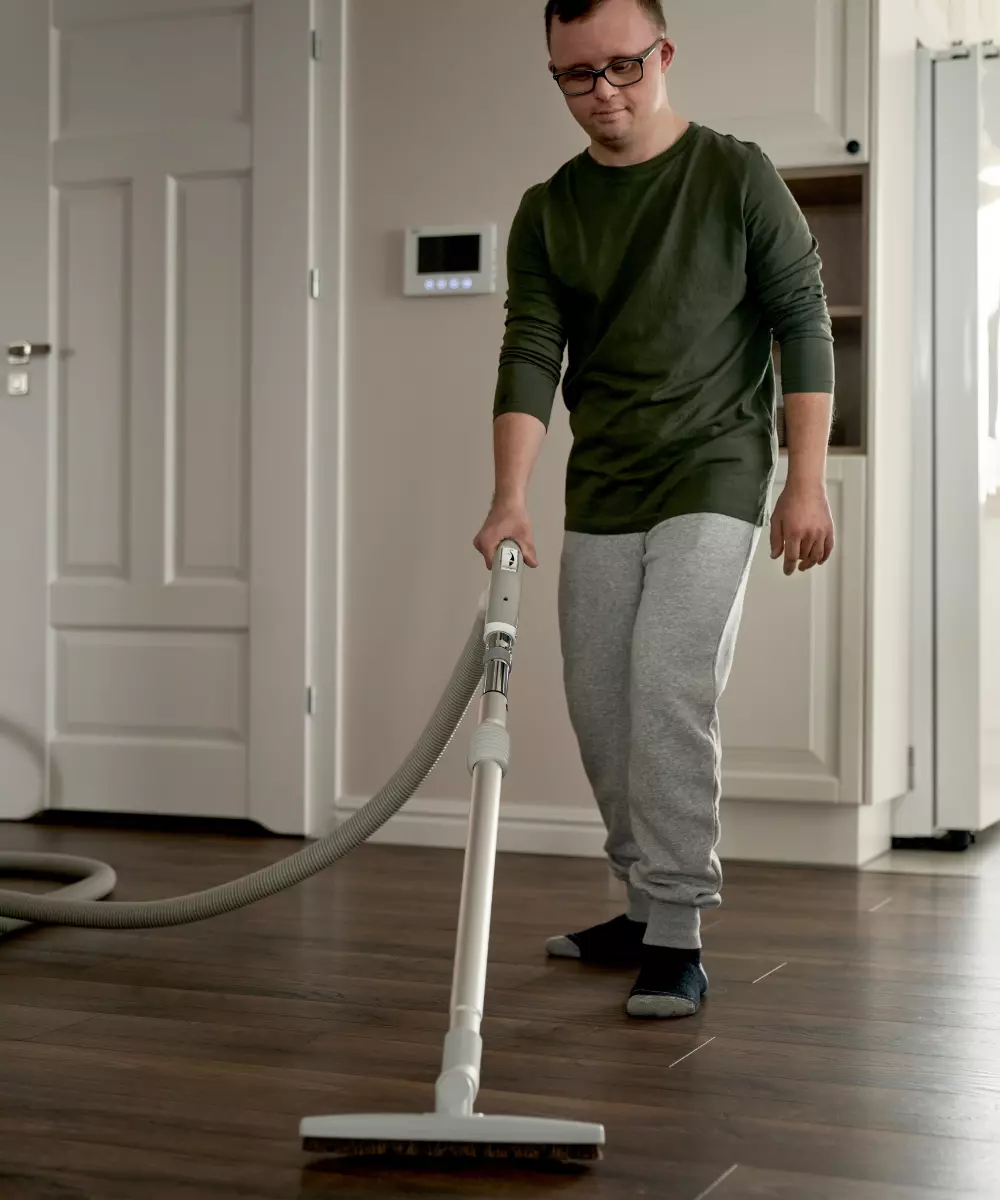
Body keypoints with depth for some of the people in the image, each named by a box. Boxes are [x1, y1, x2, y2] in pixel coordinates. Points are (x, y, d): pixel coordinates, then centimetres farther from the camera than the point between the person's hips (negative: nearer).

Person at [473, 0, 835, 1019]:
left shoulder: (737, 178, -3)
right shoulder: (545, 213, 6)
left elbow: (804, 326, -3)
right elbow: (530, 355, -4)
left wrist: (807, 481, -9)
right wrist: (510, 495, -18)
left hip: (712, 479, -5)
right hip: (598, 495, 5)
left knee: (669, 688, -18)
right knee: (600, 706, 7)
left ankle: (678, 941, -11)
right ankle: (647, 907, 24)